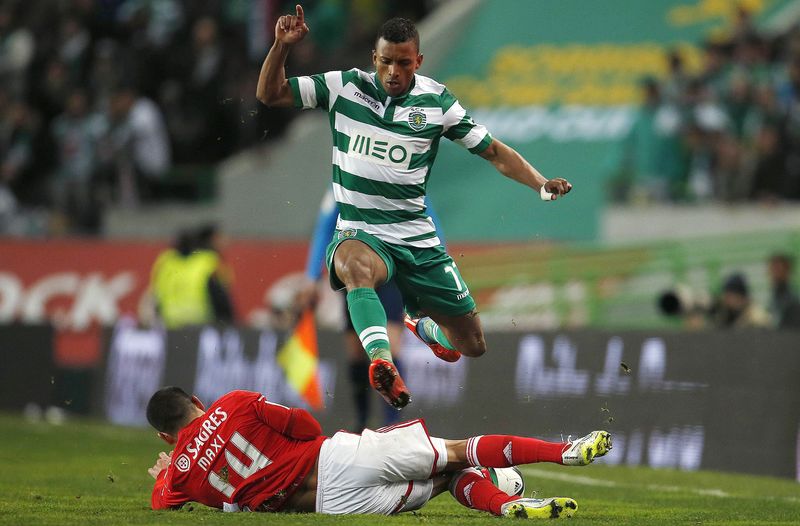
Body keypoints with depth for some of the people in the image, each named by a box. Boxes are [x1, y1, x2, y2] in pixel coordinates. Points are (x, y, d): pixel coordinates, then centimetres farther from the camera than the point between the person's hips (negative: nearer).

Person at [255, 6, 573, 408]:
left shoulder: (436, 101, -1)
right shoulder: (344, 87, -2)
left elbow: (494, 152, 5)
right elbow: (269, 94, 0)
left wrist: (542, 184, -9)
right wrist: (281, 46, -17)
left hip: (418, 239, 2)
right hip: (359, 234, -2)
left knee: (472, 344, 6)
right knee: (357, 265, -42)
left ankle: (423, 325, 41)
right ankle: (381, 359, -58)